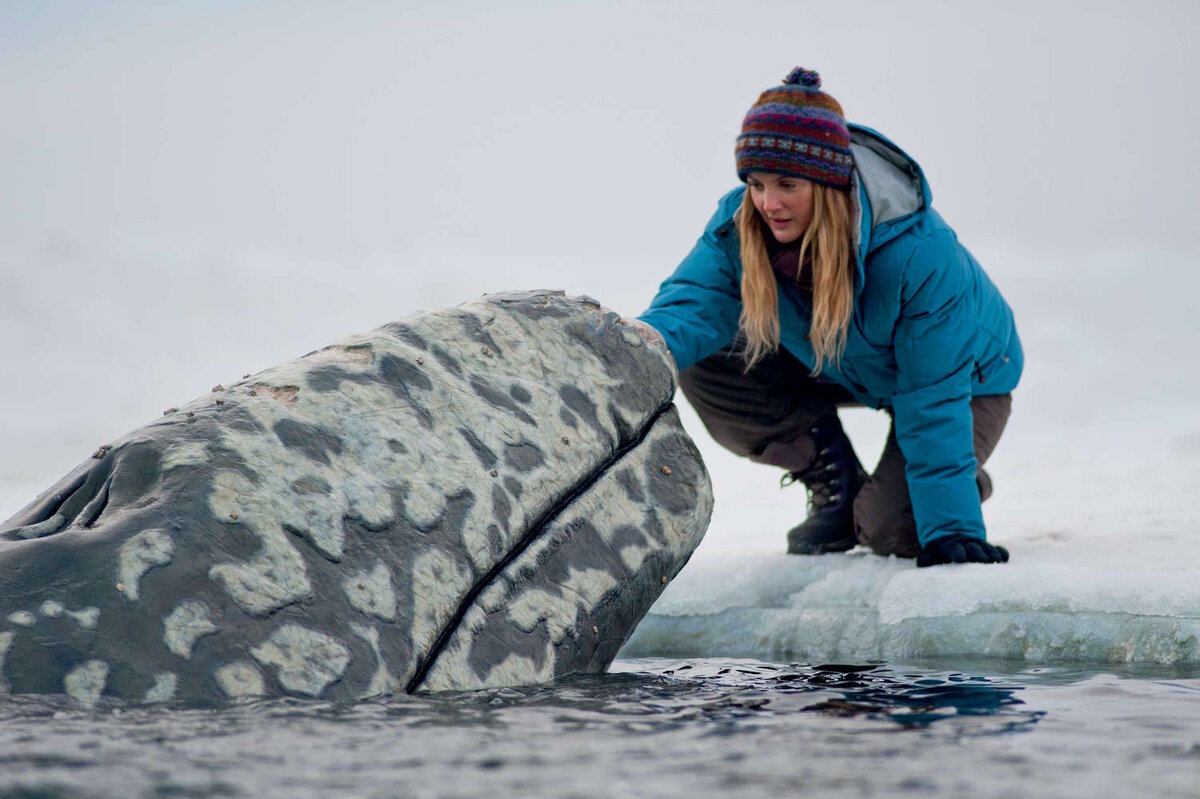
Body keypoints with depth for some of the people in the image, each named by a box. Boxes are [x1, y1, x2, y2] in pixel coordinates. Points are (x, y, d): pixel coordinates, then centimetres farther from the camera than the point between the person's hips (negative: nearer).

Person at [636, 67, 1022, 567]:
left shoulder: (920, 252, -39)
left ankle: (962, 483, 12)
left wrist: (950, 530, -34)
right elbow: (694, 304, -33)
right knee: (705, 368, -17)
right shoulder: (740, 224, -25)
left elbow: (932, 398, -35)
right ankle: (836, 487, 3)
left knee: (890, 531, -25)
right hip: (842, 369, 6)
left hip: (965, 376, -5)